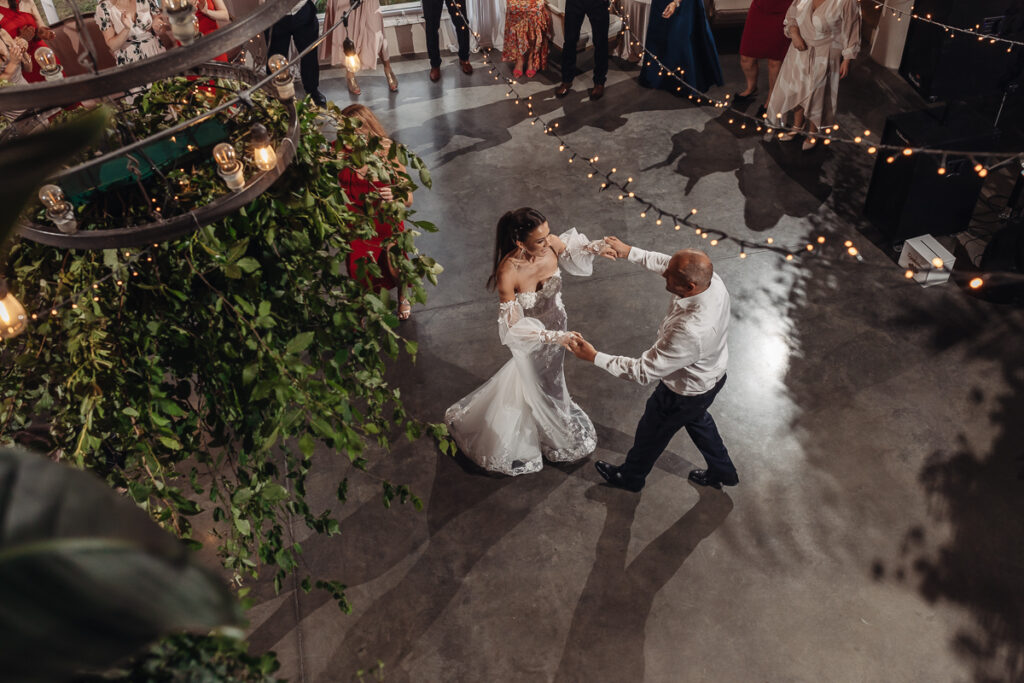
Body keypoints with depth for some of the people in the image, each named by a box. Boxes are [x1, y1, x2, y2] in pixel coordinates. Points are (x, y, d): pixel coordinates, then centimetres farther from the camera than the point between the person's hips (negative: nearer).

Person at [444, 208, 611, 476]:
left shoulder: (552, 244, -25)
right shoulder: (508, 273, -39)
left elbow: (570, 248, 1)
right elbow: (513, 327, -32)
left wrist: (594, 247, -19)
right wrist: (554, 337, -37)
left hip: (555, 324, 5)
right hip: (531, 338, -5)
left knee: (550, 375, 34)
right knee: (536, 385, 24)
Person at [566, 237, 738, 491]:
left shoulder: (690, 331, -47)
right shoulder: (712, 280, -25)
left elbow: (644, 371, -35)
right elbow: (665, 262, -3)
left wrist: (594, 357, -29)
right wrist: (630, 252, -4)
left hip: (686, 392, -7)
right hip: (712, 375, 7)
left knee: (652, 432, 23)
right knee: (697, 419, 36)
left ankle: (631, 477, 54)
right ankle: (722, 472, 60)